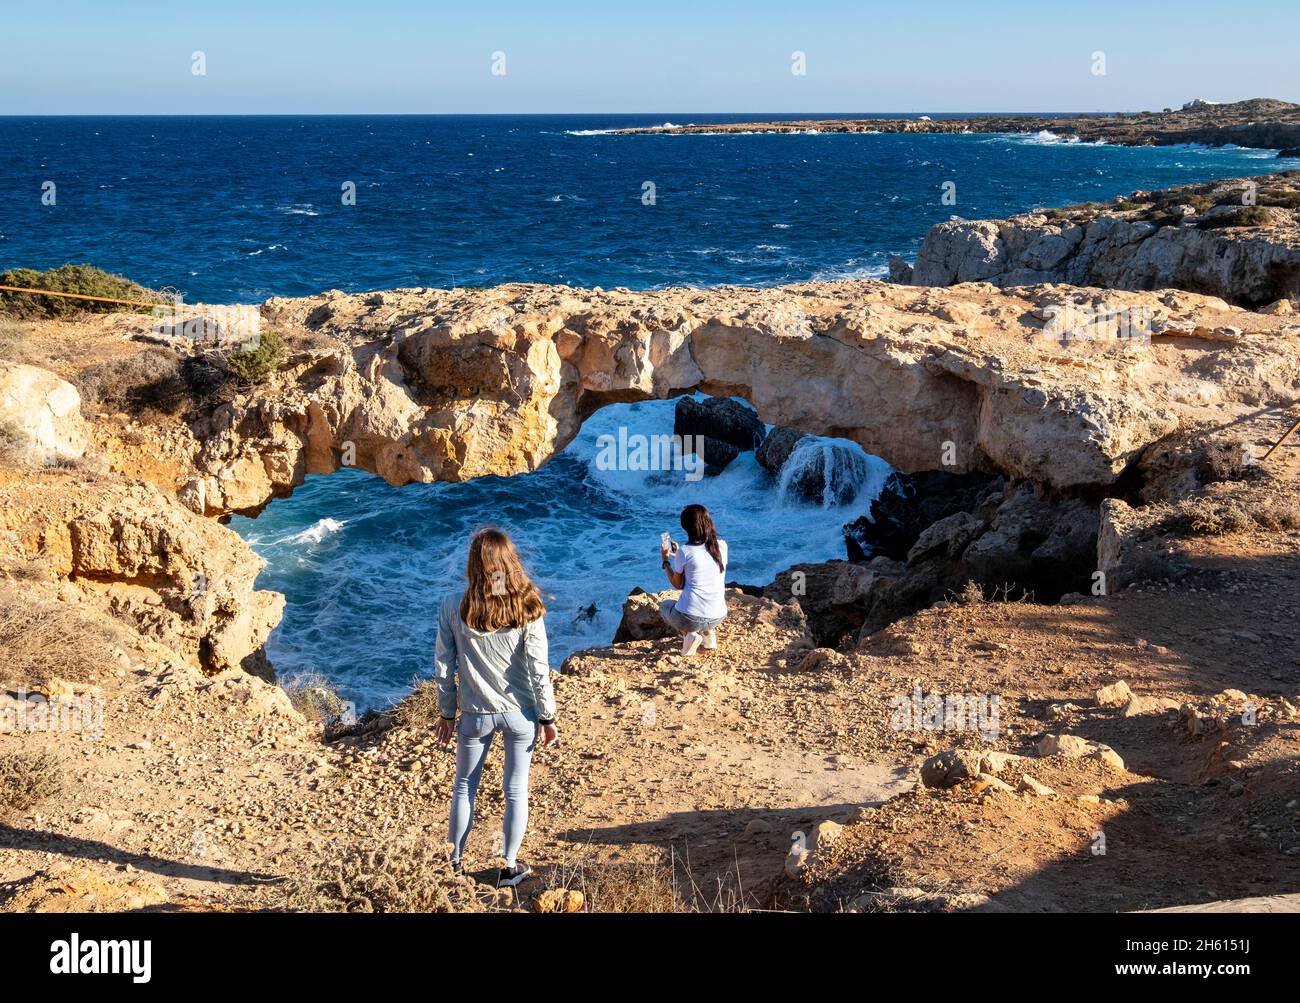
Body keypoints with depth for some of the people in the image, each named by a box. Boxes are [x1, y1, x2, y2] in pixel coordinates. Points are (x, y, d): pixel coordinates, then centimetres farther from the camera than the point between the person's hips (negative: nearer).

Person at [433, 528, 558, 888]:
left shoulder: (453, 608, -14)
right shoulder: (526, 608, -16)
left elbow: (444, 668, -7)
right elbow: (539, 670, -12)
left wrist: (447, 714, 7)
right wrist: (547, 717, 1)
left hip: (476, 714, 0)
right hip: (520, 713, 0)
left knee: (464, 787, 20)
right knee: (516, 790, 15)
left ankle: (456, 863, 32)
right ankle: (510, 867, 27)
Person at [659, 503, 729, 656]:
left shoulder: (684, 552, -12)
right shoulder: (722, 546, 1)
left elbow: (678, 584, 1)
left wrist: (666, 560, 13)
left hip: (689, 618, -5)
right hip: (718, 617, 5)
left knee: (664, 605, 30)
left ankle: (688, 634, 3)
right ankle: (709, 633, 14)